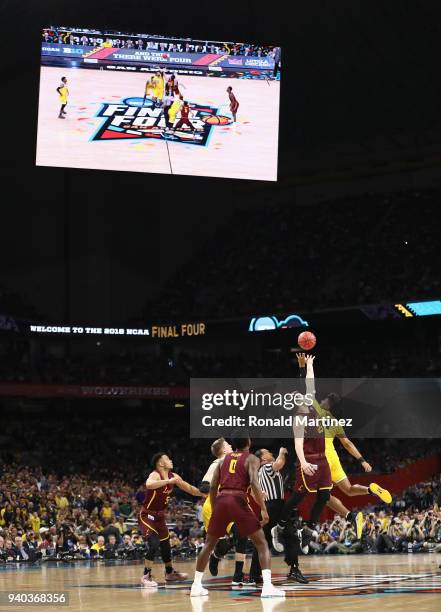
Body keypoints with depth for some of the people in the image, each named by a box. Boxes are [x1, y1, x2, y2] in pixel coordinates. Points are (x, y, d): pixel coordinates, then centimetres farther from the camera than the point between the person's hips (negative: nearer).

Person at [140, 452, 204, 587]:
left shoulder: (173, 476, 0)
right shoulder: (155, 475, -23)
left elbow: (189, 489, 14)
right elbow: (149, 485, -48)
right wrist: (168, 481, -52)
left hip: (160, 515, 8)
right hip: (147, 515, -8)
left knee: (165, 544, 19)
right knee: (154, 544, -21)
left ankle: (170, 573, 37)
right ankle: (146, 576, -12)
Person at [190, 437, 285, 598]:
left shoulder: (224, 460, 21)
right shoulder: (251, 459, 7)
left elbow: (213, 487, 16)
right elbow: (254, 483, -10)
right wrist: (263, 509, -10)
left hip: (221, 501, 4)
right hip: (238, 501, -4)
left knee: (209, 544, 22)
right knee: (262, 543, 2)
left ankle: (196, 586, 23)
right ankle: (267, 587, -13)